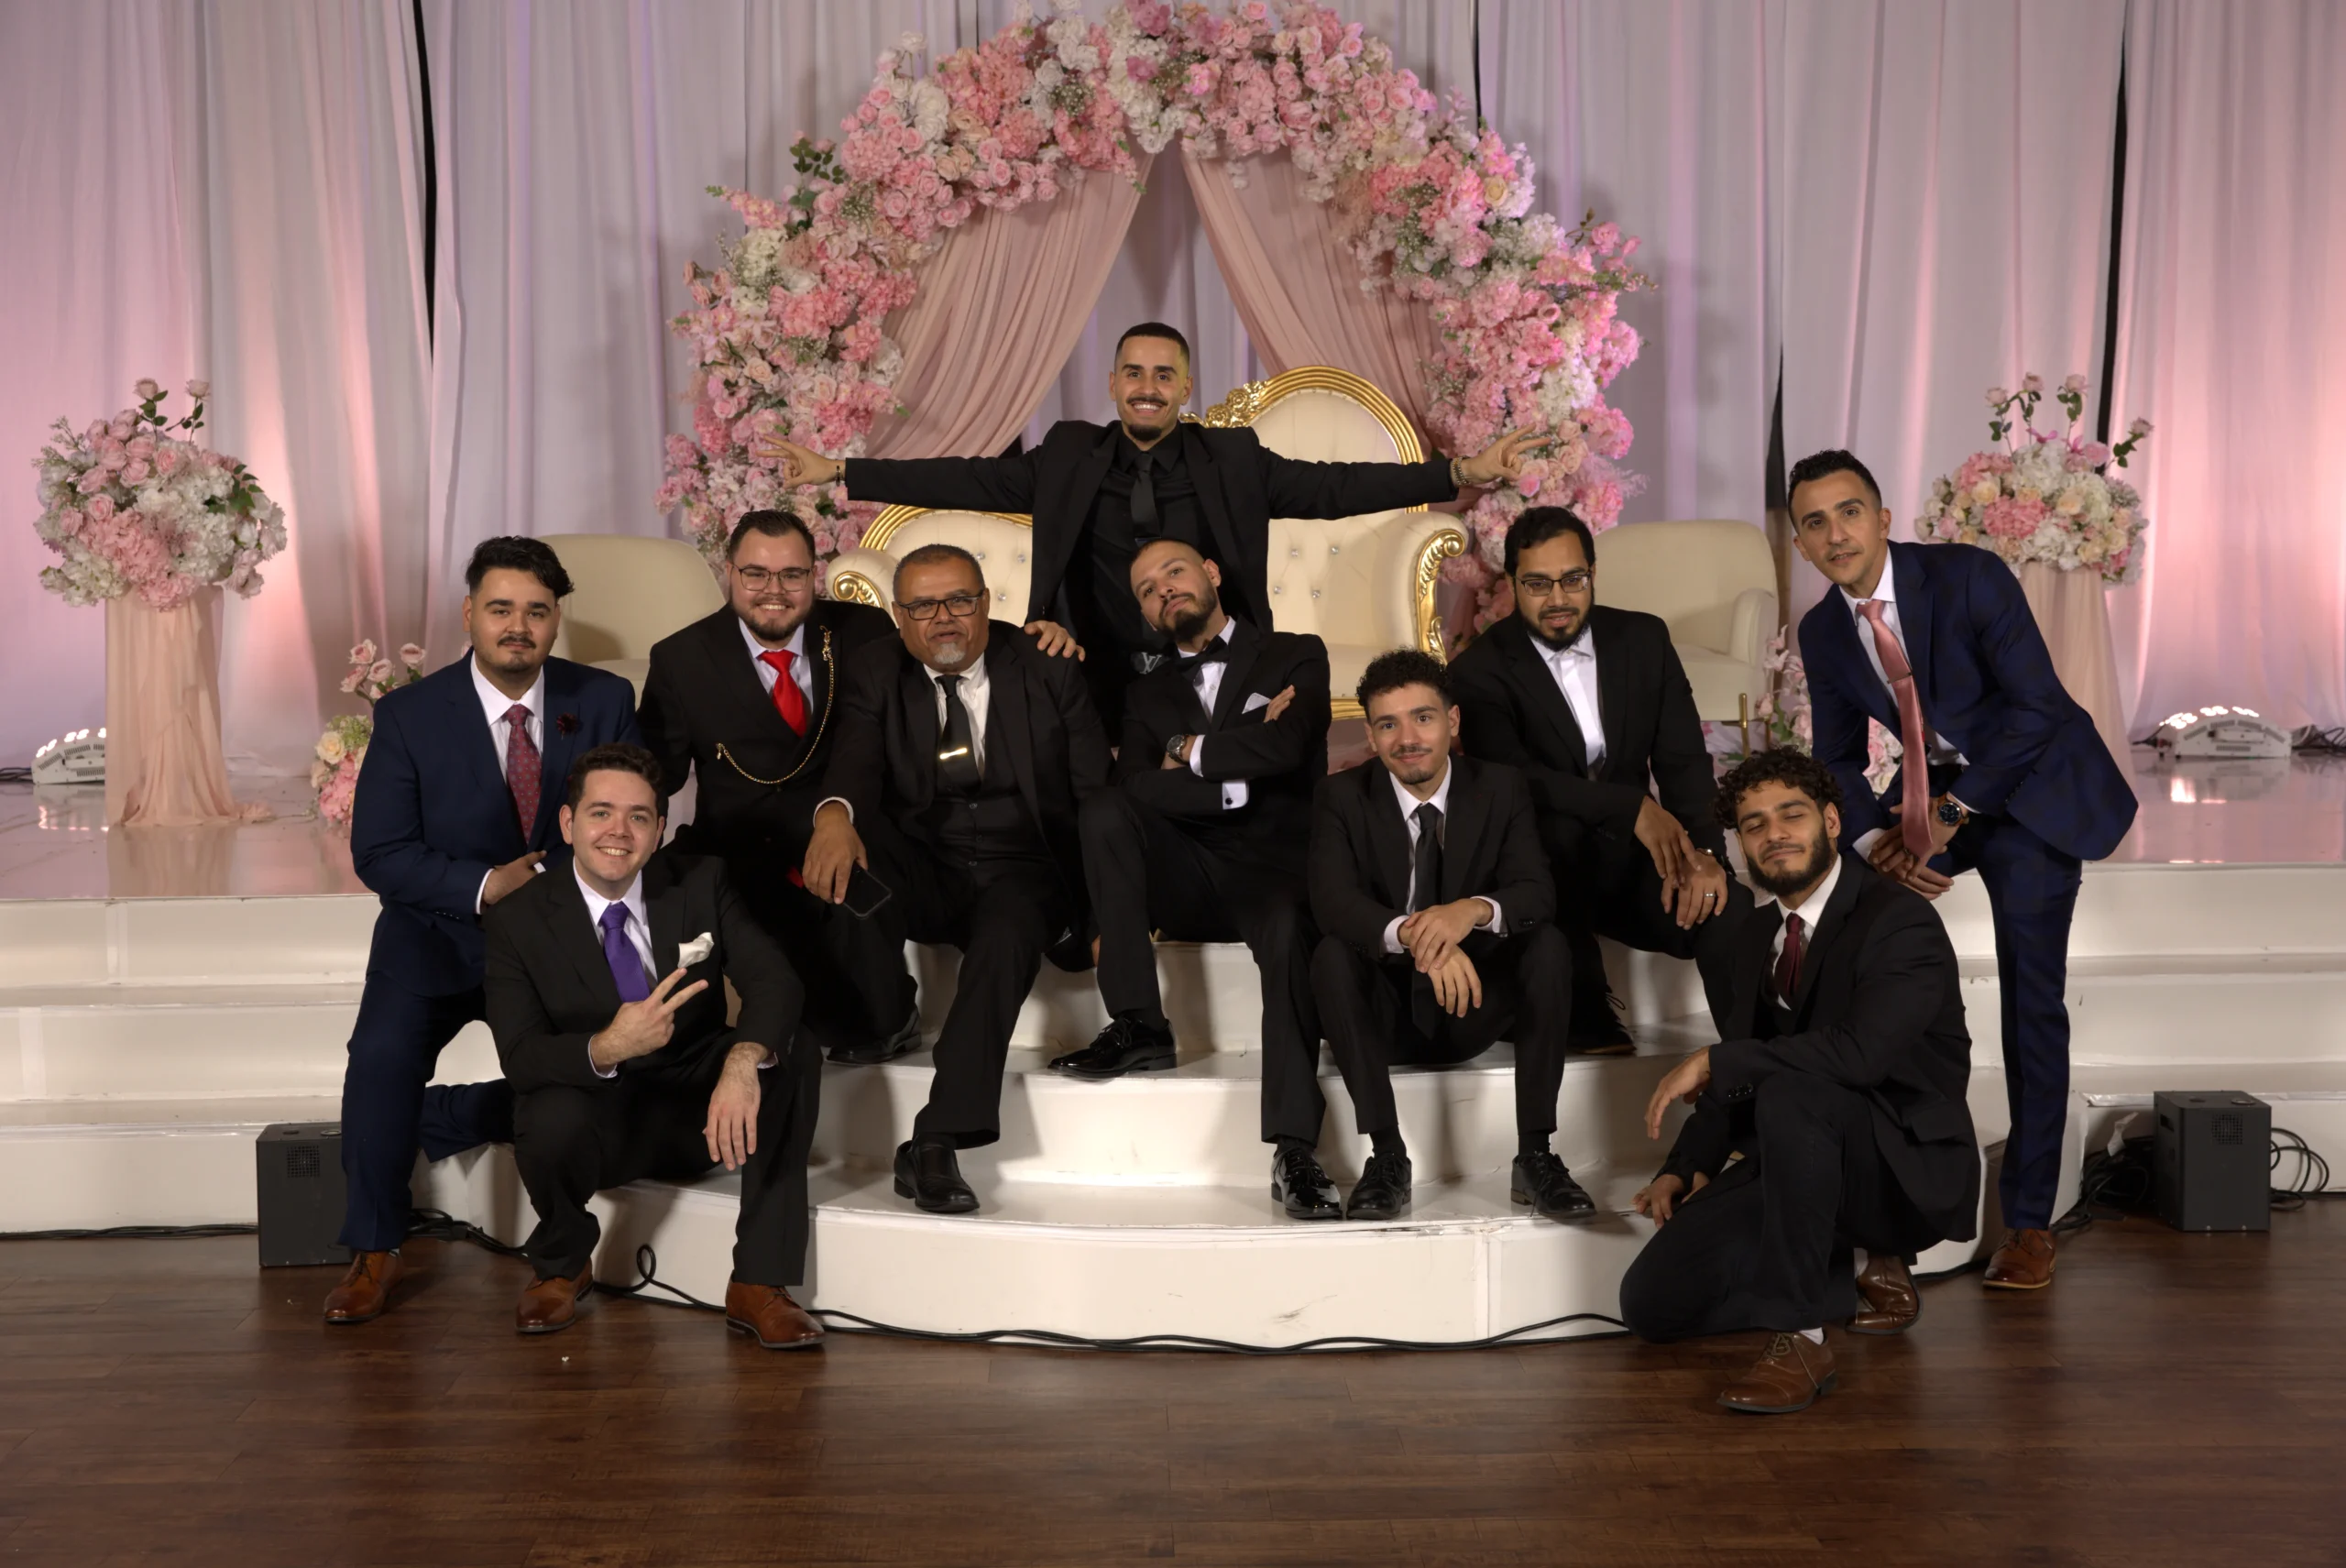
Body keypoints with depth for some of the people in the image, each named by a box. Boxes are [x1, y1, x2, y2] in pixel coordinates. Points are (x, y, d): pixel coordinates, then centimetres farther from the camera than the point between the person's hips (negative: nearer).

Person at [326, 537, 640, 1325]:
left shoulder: (604, 702, 0)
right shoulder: (410, 714, -4)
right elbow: (379, 854, -6)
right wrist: (486, 885, -21)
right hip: (441, 929, -1)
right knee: (385, 1048, -29)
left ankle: (424, 1120, 2)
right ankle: (373, 1251, -8)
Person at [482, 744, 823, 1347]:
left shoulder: (701, 882, -5)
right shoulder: (519, 920, -9)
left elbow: (774, 981, -17)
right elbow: (521, 1058, -18)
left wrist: (744, 1061, -40)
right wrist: (608, 1048, -40)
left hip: (701, 1112, 2)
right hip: (598, 1120, -2)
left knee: (795, 1055, -25)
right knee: (551, 1120, -35)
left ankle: (758, 1284, -20)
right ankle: (562, 1268, 1)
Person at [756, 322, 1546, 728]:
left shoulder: (1233, 460, 3)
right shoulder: (1068, 457, 5)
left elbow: (1336, 486, -2)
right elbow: (965, 480, 4)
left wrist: (1463, 472, -11)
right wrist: (837, 472, -1)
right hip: (1098, 687, 1)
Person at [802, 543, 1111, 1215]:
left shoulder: (1048, 672, 2)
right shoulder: (875, 675, 4)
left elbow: (1098, 799, 0)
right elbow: (855, 762, -15)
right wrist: (834, 814, -40)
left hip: (1021, 873, -1)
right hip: (921, 875, 1)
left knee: (1005, 939, -35)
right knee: (846, 859, -31)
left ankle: (935, 1145, -36)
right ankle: (881, 1028, -14)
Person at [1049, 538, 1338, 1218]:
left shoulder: (1296, 657, 10)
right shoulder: (1148, 694, 20)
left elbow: (1282, 747, -12)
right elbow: (1139, 786, -1)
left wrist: (1188, 753, 0)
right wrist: (1240, 783, -6)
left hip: (1274, 870, -3)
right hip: (1187, 880, 4)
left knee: (1291, 933, -38)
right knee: (1105, 809, -25)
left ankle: (1294, 1153, -41)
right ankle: (1137, 1024, -25)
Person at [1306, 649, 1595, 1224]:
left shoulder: (1502, 788, -2)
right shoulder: (1342, 798, -5)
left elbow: (1538, 893, -15)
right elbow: (1331, 901, -22)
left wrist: (1475, 910, -39)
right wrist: (1410, 935, -42)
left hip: (1472, 1007, 1)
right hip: (1384, 1012, -1)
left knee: (1548, 943, -25)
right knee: (1331, 955, -30)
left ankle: (1535, 1156, -21)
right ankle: (1386, 1157, -25)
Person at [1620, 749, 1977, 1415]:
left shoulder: (1902, 923, -15)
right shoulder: (1755, 933, 11)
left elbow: (1860, 1051, -32)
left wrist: (1713, 1061, -26)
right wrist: (1687, 1167, 3)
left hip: (1906, 1167, -7)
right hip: (1796, 1163, 7)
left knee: (1790, 1096, -39)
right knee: (1652, 1303, -8)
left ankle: (1799, 1336, -28)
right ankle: (1861, 1271, 10)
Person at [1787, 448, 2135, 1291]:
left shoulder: (1970, 577, -18)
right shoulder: (1822, 632, -2)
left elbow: (2038, 707, -20)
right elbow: (1836, 762, 4)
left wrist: (1951, 815, -23)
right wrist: (1874, 839, -17)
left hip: (2033, 787, -5)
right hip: (1935, 789, 5)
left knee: (2030, 994, -13)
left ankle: (2029, 1217, -3)